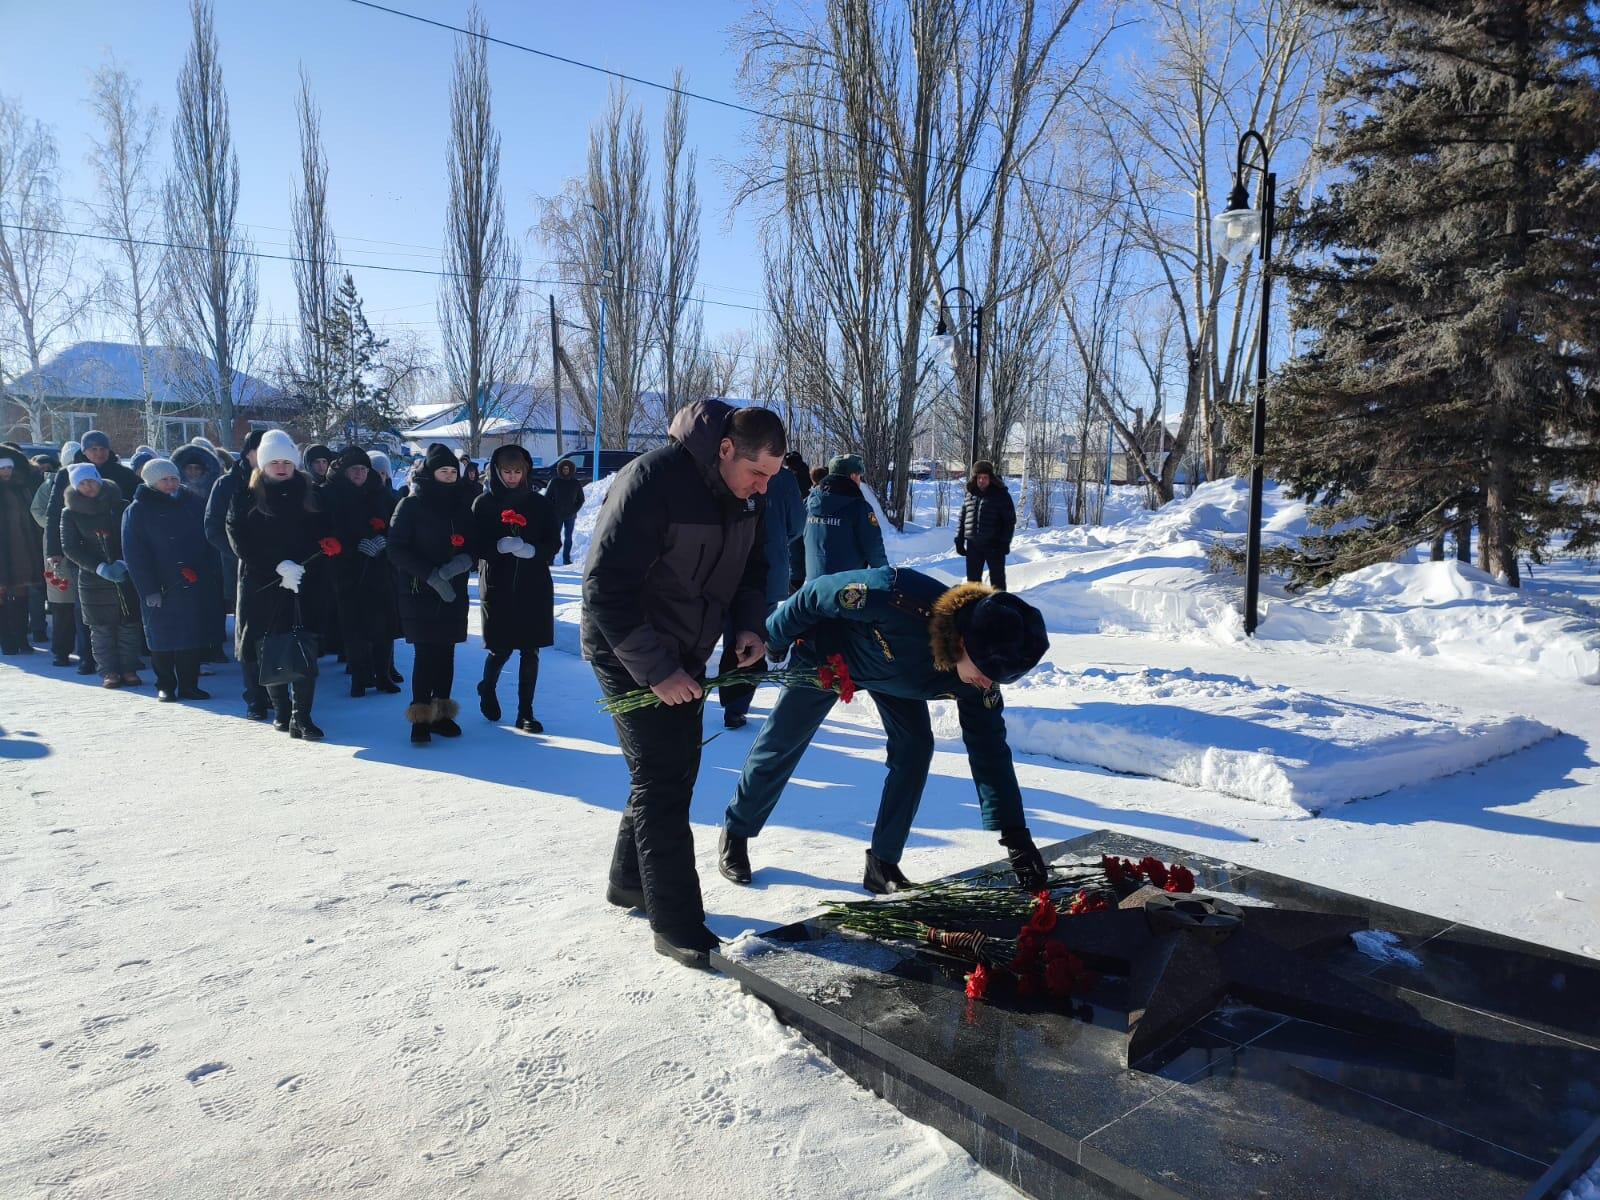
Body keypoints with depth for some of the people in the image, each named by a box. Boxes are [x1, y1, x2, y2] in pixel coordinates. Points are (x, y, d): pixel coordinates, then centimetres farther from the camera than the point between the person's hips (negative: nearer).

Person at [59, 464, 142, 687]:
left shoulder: (122, 507, 4)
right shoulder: (70, 513, 5)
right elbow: (70, 547, -1)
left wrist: (124, 563, -13)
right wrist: (100, 567, -13)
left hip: (127, 575, 0)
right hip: (93, 578, 0)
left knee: (129, 625, 0)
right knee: (102, 627, 1)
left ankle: (129, 670, 7)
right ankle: (109, 671, 7)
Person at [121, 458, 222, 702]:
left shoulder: (193, 501, 11)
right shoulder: (138, 511, 0)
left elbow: (209, 543, 13)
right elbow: (134, 554, -5)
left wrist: (214, 576, 2)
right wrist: (148, 589, -13)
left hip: (197, 587, 3)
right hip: (162, 588, -3)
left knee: (195, 638, 5)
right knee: (163, 638, 4)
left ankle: (189, 685, 15)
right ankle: (165, 686, 18)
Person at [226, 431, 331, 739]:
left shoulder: (311, 493, 9)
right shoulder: (247, 497, 5)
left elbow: (323, 538, 6)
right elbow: (240, 542, -3)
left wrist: (302, 567, -8)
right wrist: (277, 566, -14)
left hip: (305, 584, 0)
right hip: (262, 584, 0)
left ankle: (301, 716, -5)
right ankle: (281, 709, 19)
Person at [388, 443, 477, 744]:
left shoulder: (462, 502, 8)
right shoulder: (411, 504, -4)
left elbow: (473, 541, 12)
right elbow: (396, 550, -9)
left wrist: (465, 559, -11)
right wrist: (431, 574, -18)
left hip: (454, 591, 4)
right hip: (419, 592, -4)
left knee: (446, 652, 7)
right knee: (426, 654, -6)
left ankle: (441, 712, 16)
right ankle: (420, 718, 0)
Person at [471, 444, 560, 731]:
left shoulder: (539, 503, 3)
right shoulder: (483, 503, 0)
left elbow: (554, 542, 1)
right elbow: (476, 544, -5)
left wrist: (532, 550, -19)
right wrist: (499, 546, -25)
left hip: (534, 587, 2)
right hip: (498, 586, -1)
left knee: (530, 651, 3)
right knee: (501, 649, 1)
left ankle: (525, 711, 14)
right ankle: (487, 689, 33)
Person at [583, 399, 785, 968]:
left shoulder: (744, 492, -2)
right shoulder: (652, 479, -27)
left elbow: (752, 564, 12)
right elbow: (606, 586, -26)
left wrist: (748, 624, -7)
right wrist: (654, 670, -27)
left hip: (684, 654, 8)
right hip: (631, 654, -8)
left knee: (675, 769, 16)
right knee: (664, 781, -7)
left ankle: (630, 882, 35)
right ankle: (677, 925, 4)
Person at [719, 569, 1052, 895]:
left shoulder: (982, 666, -28)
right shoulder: (896, 597, -46)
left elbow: (990, 754, -20)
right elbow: (814, 594, -30)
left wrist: (1015, 836, -24)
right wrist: (773, 642, -13)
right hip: (826, 654, -3)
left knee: (916, 746, -13)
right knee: (780, 745, 6)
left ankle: (883, 865, 2)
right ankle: (735, 835, 30)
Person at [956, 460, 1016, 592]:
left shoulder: (1001, 495, -3)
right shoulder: (970, 495, 9)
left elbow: (1010, 520, -5)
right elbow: (962, 520, 14)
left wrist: (1005, 542, -12)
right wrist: (959, 541, 8)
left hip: (994, 545, -4)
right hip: (973, 545, 4)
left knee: (997, 578, 2)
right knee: (972, 578, 10)